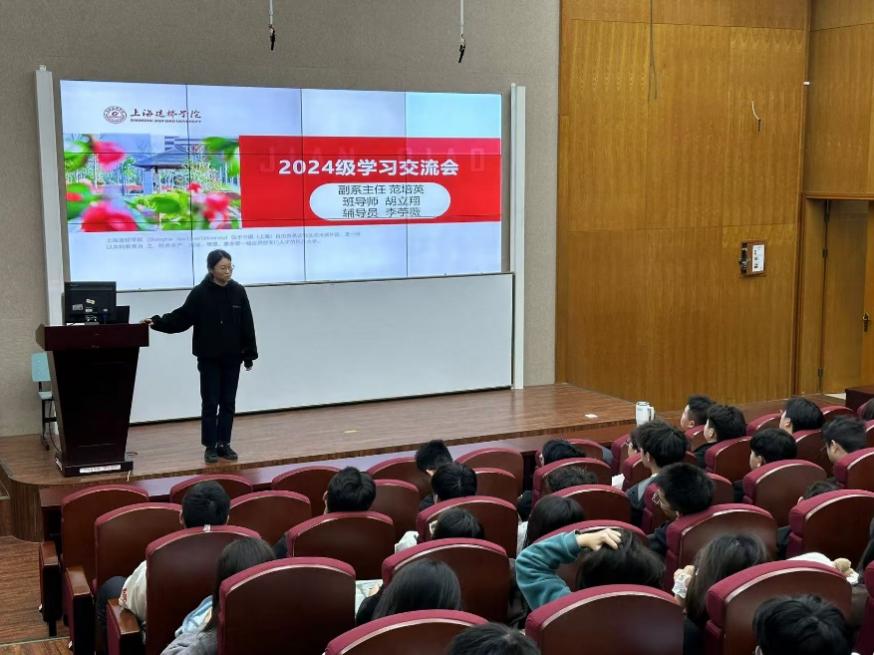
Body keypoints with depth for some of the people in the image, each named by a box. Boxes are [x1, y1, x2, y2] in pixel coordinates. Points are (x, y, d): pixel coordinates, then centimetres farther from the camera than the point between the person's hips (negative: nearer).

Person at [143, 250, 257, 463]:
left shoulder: (238, 291, -2)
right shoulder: (200, 293, -8)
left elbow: (247, 325, 0)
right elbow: (182, 317, -5)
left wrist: (249, 354, 0)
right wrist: (158, 322, -18)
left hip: (232, 357, 2)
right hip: (209, 358, -2)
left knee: (228, 402, 8)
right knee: (210, 403, 2)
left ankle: (224, 444, 17)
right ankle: (210, 446, 10)